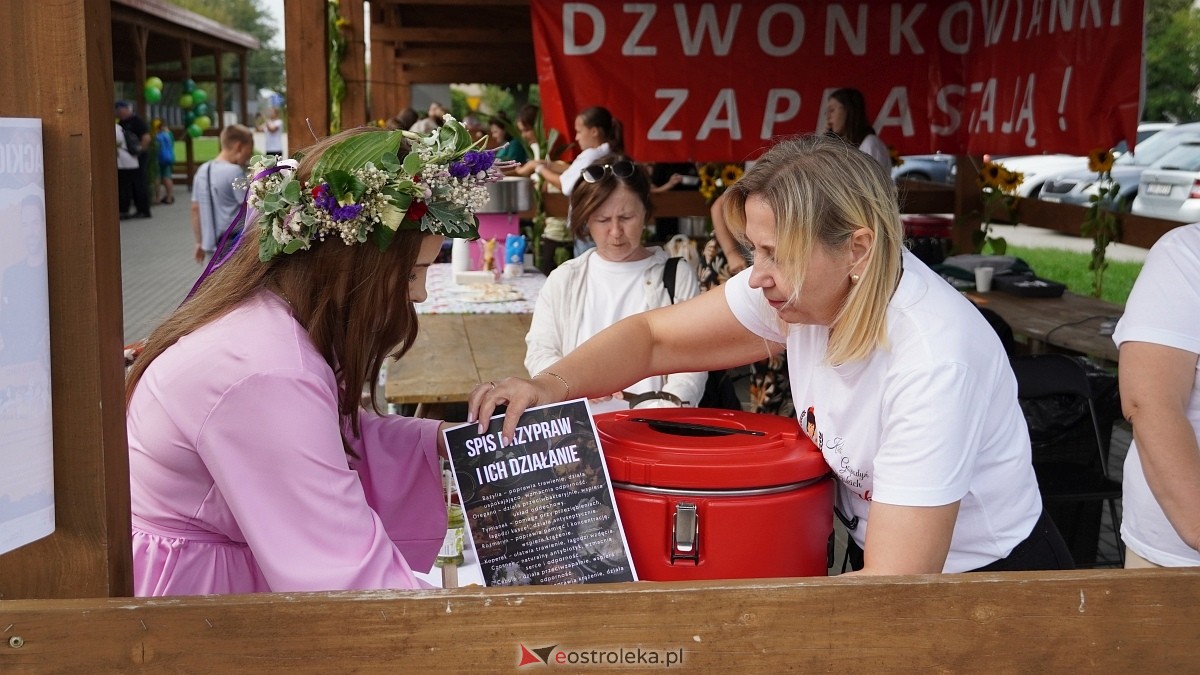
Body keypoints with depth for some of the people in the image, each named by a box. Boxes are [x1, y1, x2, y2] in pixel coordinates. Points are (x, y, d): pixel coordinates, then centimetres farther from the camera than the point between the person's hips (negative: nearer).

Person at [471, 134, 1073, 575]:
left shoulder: (932, 361, -31)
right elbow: (652, 337, -2)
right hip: (883, 557, 6)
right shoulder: (804, 283, -13)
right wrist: (552, 384, -21)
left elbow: (893, 593, -31)